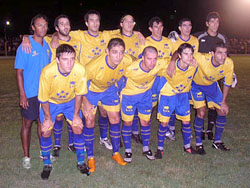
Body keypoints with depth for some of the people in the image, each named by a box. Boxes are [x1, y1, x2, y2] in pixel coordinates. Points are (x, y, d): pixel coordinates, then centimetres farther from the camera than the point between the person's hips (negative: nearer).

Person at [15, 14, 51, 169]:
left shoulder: (47, 46, 5)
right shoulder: (25, 47, -10)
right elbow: (19, 72, -10)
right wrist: (22, 95, -15)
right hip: (30, 93, -4)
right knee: (27, 123, 6)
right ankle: (26, 156, 20)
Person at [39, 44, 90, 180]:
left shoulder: (80, 70, -31)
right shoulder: (48, 72, -36)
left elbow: (79, 94, -13)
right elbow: (44, 99, -19)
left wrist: (76, 115, -6)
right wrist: (48, 117, -9)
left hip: (70, 101, 2)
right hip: (51, 102, -1)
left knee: (78, 128, -3)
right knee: (46, 132, -3)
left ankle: (81, 162, 18)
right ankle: (47, 164, 21)